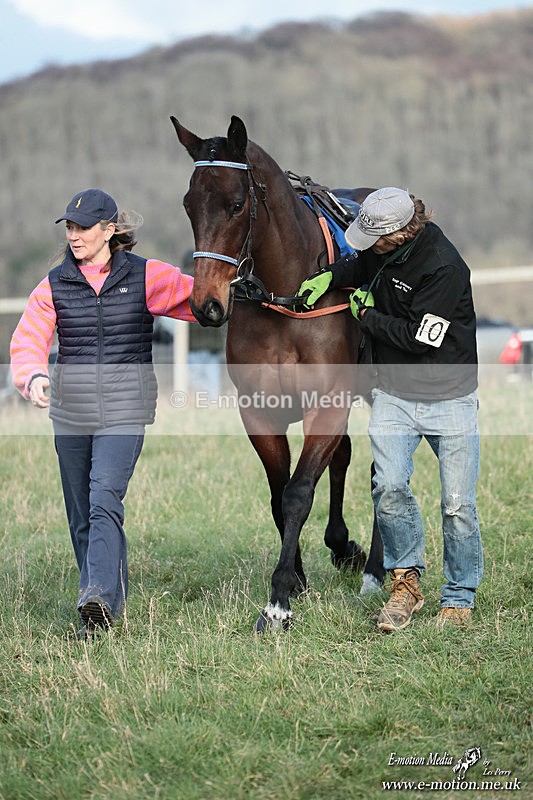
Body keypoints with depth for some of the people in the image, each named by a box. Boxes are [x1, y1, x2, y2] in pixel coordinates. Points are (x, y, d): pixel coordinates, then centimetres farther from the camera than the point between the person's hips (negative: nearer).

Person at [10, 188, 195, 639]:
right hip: (71, 410, 4)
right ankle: (109, 605, 25)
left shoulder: (145, 277, -1)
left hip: (124, 410, -4)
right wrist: (34, 376, -25)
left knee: (105, 499, -21)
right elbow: (29, 338, -5)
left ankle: (99, 598, -28)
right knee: (81, 515, 11)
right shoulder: (55, 285, 4)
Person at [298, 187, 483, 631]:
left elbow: (419, 337, -22)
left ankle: (459, 598, 17)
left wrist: (367, 316, -10)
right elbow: (360, 265, 22)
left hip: (449, 399, -5)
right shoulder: (383, 247, -2)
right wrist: (330, 276, 1)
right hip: (393, 397, 5)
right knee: (390, 486, -12)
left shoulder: (443, 267, -22)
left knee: (458, 504, 1)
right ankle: (407, 579, 6)